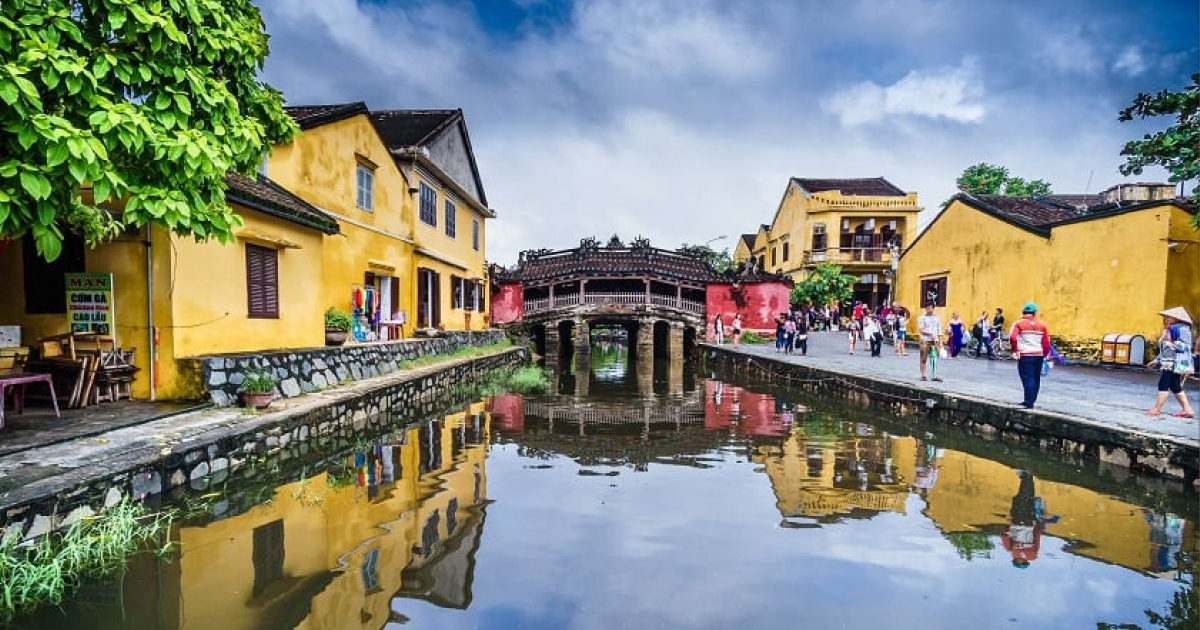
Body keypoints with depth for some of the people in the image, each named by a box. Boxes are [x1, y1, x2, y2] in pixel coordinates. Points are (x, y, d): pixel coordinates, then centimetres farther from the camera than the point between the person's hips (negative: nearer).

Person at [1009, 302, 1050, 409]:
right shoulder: (1041, 325, 8)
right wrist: (1045, 355, 16)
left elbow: (1012, 337, -19)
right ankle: (1031, 400, 25)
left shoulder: (1019, 324, -5)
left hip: (1025, 356, -4)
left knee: (1028, 379, -5)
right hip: (1039, 355, 5)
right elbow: (1046, 342, 6)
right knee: (1036, 379, 14)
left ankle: (1029, 402, -8)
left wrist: (1015, 350, -6)